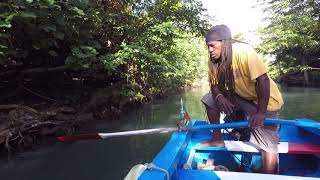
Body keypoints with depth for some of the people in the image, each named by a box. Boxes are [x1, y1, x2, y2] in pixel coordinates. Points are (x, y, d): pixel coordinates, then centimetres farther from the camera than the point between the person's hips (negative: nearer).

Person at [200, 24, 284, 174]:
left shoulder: (244, 51, -26)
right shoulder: (214, 60, -7)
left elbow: (263, 80, -29)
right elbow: (214, 84, 0)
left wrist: (260, 112, -30)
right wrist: (219, 96, -23)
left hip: (264, 101, -6)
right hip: (241, 97, 6)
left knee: (267, 146, -15)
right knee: (209, 100, -2)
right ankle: (218, 139, 11)